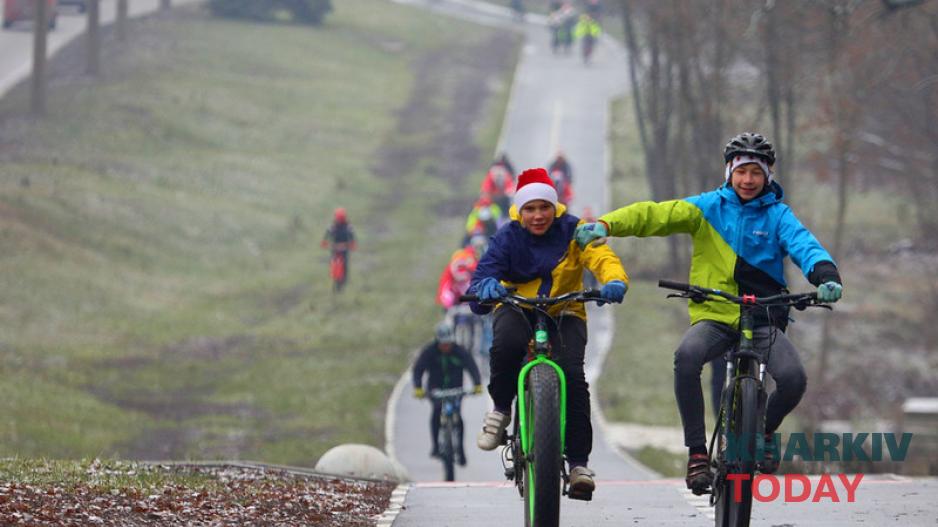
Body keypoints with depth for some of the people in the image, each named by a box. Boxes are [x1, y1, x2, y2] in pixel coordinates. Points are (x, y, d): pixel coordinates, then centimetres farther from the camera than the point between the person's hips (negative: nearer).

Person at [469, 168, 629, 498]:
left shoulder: (572, 230, -9)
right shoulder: (508, 237, -8)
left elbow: (601, 257, -24)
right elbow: (484, 273, -20)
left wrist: (615, 281, -47)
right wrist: (486, 288, -47)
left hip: (563, 312, 0)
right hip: (517, 308, 0)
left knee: (573, 375, -25)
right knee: (507, 343, -37)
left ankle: (579, 461, -15)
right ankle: (501, 409, -10)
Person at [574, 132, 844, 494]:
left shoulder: (777, 215, 5)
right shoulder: (709, 207, 6)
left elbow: (803, 244, -11)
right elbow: (654, 215, -4)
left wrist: (825, 274, -34)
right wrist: (606, 224, -21)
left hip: (764, 318, 0)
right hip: (715, 315, 0)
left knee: (792, 378, -26)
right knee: (687, 358, -33)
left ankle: (765, 430, 10)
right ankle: (697, 451, -21)